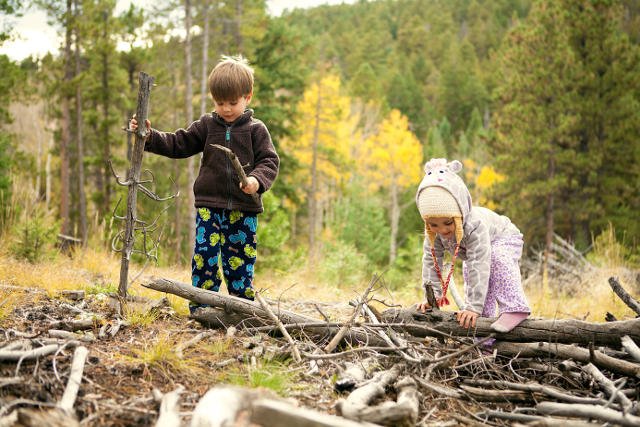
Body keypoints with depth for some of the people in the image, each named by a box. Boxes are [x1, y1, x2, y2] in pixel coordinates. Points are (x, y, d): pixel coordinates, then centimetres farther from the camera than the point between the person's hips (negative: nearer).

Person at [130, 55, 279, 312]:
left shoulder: (256, 130, 2)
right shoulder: (206, 126, 8)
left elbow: (270, 161, -4)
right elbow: (177, 145, 10)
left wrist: (257, 180, -24)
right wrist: (150, 136, -3)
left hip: (244, 209, -1)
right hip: (209, 206, 1)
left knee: (240, 260, 5)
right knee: (205, 254, -7)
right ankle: (200, 308, -1)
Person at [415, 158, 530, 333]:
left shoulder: (475, 226, -46)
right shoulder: (433, 232, -27)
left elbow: (479, 266, -50)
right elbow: (431, 261, -18)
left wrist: (473, 307, -53)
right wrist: (432, 296, -26)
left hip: (505, 239, -7)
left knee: (498, 258, -35)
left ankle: (514, 308, -37)